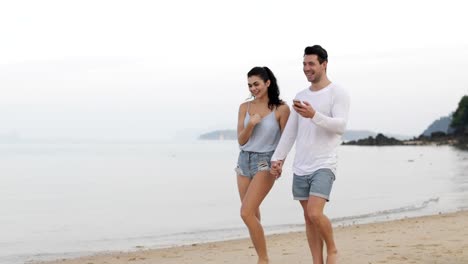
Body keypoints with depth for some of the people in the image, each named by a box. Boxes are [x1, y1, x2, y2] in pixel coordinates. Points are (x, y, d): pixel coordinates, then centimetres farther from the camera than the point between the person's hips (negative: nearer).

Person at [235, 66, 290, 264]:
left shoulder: (281, 109, -6)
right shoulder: (245, 107, 5)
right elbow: (241, 140, 3)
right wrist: (251, 124, -14)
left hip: (265, 162, -5)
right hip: (244, 160, 6)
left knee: (246, 213, -17)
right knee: (253, 215, 9)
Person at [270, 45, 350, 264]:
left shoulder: (338, 94, -4)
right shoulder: (301, 97, 15)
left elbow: (340, 125, -17)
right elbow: (290, 132, 17)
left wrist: (314, 115, -31)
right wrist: (277, 158, 11)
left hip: (323, 166, -6)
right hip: (300, 167, 6)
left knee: (314, 213, -19)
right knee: (308, 217, 6)